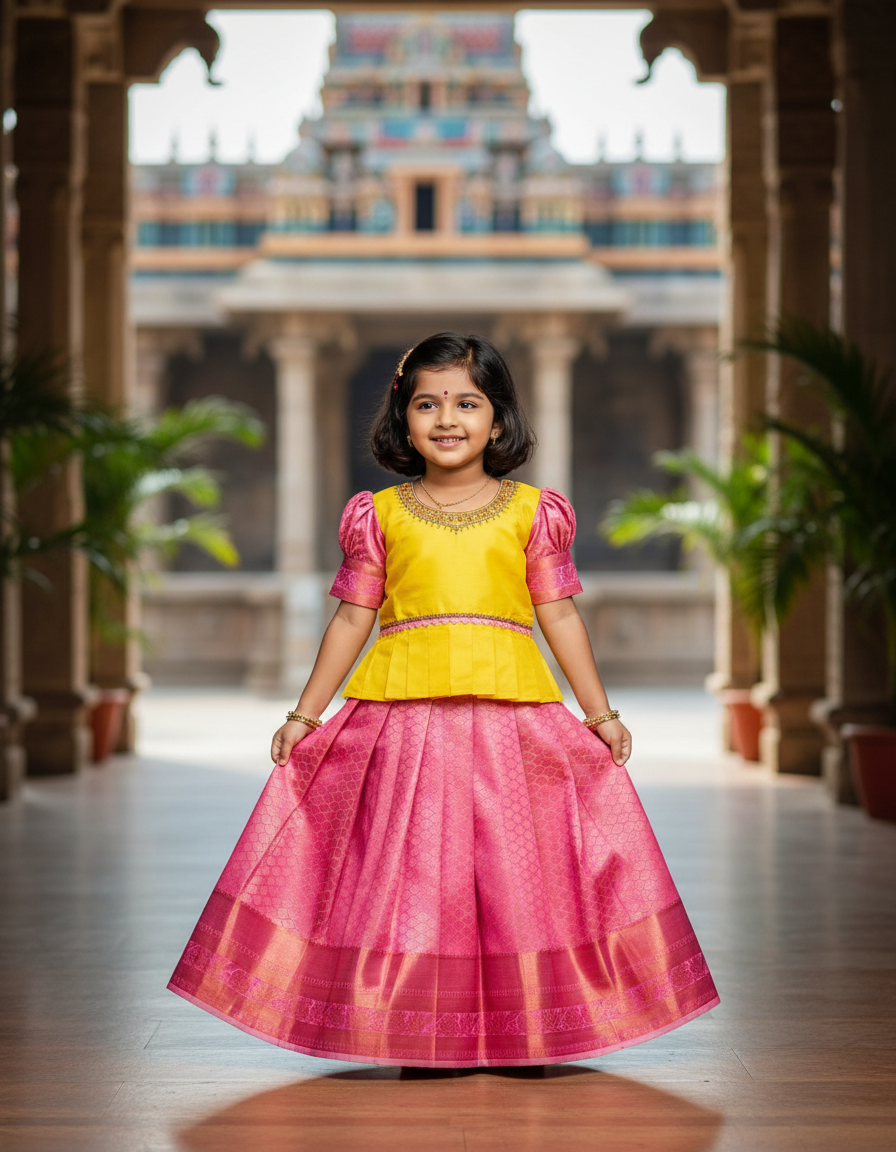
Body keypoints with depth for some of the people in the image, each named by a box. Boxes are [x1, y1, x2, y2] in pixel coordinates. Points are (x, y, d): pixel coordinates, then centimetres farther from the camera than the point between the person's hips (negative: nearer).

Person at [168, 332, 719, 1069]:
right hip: (402, 716, 0)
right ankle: (416, 1035, 6)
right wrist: (304, 715, 9)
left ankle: (519, 1029, 11)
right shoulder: (381, 516, 8)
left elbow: (559, 616, 10)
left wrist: (601, 712, 7)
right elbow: (352, 620, 11)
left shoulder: (531, 512, 8)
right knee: (407, 867, -2)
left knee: (513, 865, 1)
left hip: (512, 713, 0)